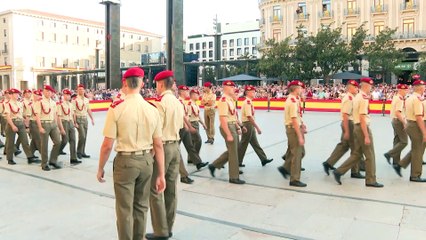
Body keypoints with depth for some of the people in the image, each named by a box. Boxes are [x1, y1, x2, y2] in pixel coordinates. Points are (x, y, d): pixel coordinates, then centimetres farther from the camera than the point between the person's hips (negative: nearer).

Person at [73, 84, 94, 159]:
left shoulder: (86, 100, 10)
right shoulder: (75, 100, -10)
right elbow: (73, 112, -12)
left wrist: (92, 119, 13)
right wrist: (75, 122, -16)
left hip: (85, 119, 6)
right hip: (79, 119, -6)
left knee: (84, 137, 9)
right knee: (82, 136, -13)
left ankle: (83, 152, 19)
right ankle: (79, 152, 4)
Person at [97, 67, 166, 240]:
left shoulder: (116, 108, -14)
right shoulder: (152, 110, -4)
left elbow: (107, 145, -12)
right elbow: (158, 145, -1)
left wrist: (100, 168, 4)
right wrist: (161, 175, 5)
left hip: (125, 161, -4)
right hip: (146, 161, 4)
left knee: (125, 209, 12)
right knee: (141, 206, 21)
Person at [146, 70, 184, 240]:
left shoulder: (160, 102, -15)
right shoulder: (178, 103, 10)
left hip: (161, 147, -8)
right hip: (175, 146, 8)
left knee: (155, 190, 1)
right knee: (171, 189, 12)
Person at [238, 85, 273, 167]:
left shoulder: (249, 102, 13)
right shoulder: (247, 102, -18)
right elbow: (249, 116, -24)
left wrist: (255, 127, 16)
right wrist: (257, 128, -22)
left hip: (250, 126, 10)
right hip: (247, 125, -10)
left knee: (255, 144, 13)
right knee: (243, 144, 1)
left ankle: (264, 159, 20)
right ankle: (237, 161, 12)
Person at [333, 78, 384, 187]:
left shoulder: (357, 97, 13)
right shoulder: (364, 98, -17)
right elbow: (362, 118, -22)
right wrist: (366, 136, -22)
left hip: (357, 127, 9)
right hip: (363, 127, -9)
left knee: (356, 154, 14)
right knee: (370, 155, 3)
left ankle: (339, 171, 12)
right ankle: (371, 180, 13)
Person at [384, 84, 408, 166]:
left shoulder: (395, 97, 10)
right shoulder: (400, 99, -19)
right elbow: (398, 113, -27)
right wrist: (404, 122, -22)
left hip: (394, 120, 10)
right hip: (399, 121, -10)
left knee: (397, 140, 13)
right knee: (404, 141, -4)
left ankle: (396, 160, 18)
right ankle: (389, 154, -4)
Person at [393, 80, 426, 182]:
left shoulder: (409, 98, 11)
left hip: (409, 123, 9)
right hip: (416, 126, -9)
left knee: (415, 150, 19)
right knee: (418, 151, 2)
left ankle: (400, 165, 16)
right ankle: (415, 175, 13)